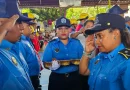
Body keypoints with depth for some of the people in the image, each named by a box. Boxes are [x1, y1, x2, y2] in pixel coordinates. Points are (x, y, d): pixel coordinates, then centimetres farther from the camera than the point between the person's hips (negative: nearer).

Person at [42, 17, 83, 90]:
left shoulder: (77, 43, 4)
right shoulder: (51, 44, 0)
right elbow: (46, 64, -3)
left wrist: (74, 62, -16)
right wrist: (52, 65, -24)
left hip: (74, 78, 2)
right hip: (56, 79, -1)